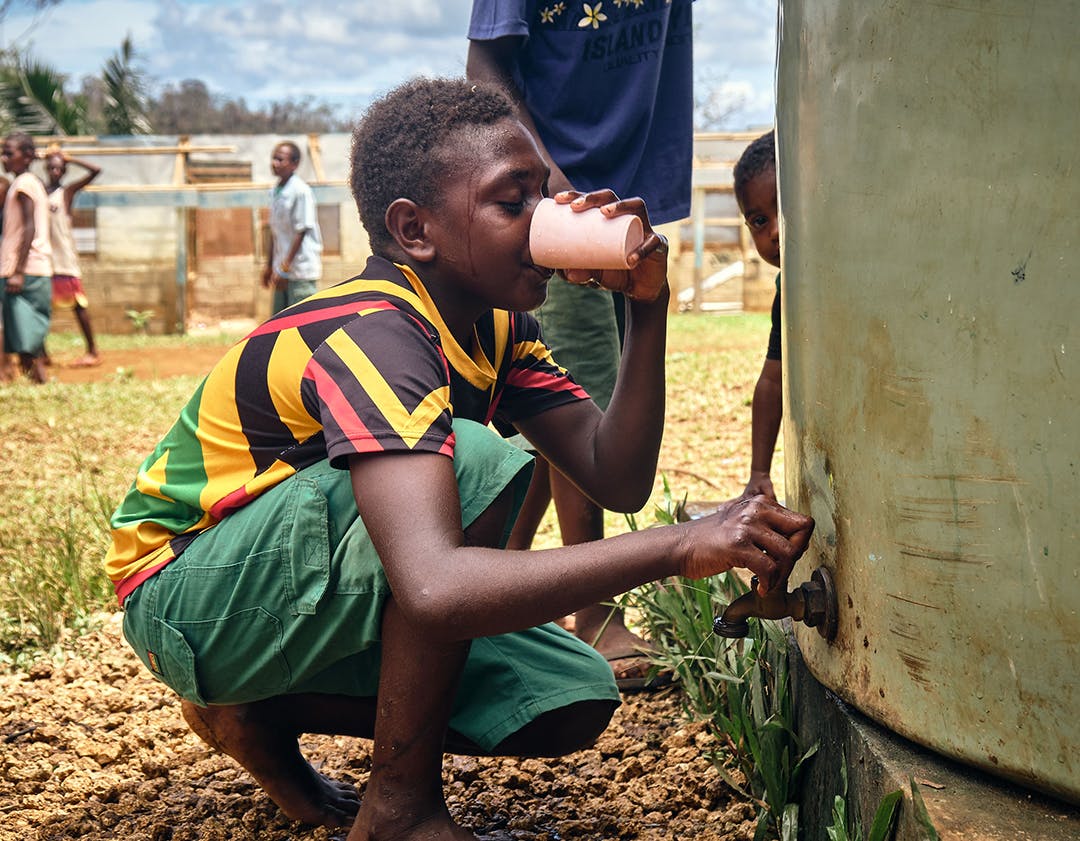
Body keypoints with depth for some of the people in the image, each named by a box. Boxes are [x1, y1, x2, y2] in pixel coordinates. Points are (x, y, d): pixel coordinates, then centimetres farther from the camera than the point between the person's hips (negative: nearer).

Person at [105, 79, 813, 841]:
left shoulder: (494, 324, -2)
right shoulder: (371, 336, -30)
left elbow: (615, 478, -8)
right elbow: (434, 587, -46)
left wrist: (649, 309, -18)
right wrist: (683, 545, -49)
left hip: (306, 597, 8)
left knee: (574, 701, -5)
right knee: (473, 461, -31)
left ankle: (264, 713, 7)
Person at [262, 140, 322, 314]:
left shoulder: (301, 191, -15)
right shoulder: (275, 191, 9)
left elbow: (301, 231, -16)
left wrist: (285, 267, -16)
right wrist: (269, 265, 19)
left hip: (301, 271, -8)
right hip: (282, 269, 8)